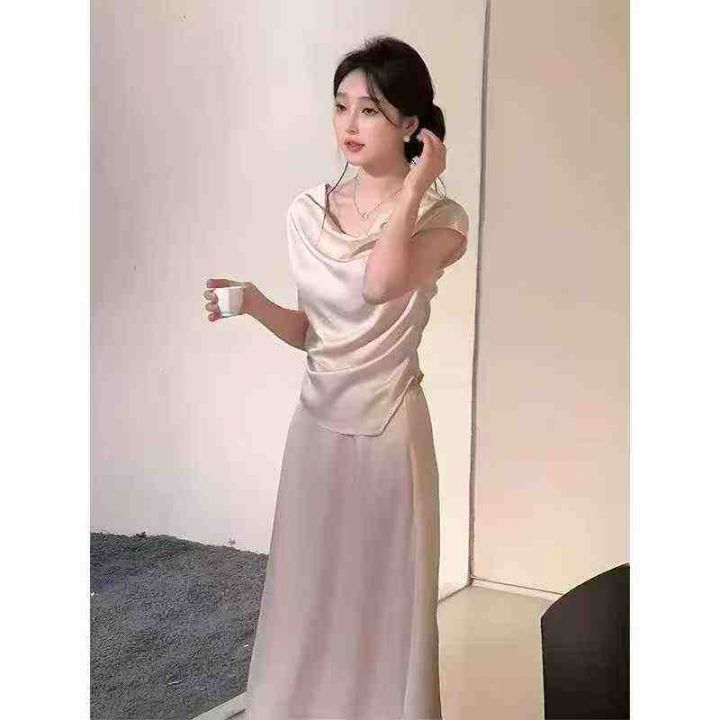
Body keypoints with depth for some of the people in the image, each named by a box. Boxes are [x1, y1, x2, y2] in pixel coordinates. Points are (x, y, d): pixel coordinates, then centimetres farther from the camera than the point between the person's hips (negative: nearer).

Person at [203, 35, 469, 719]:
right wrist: (253, 303, -7)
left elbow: (381, 284, -31)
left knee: (384, 599, 8)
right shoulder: (308, 210, 4)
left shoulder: (441, 218, -9)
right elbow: (312, 331, 10)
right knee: (307, 592, 14)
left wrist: (412, 188, -20)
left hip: (389, 430, -4)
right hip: (318, 427, 4)